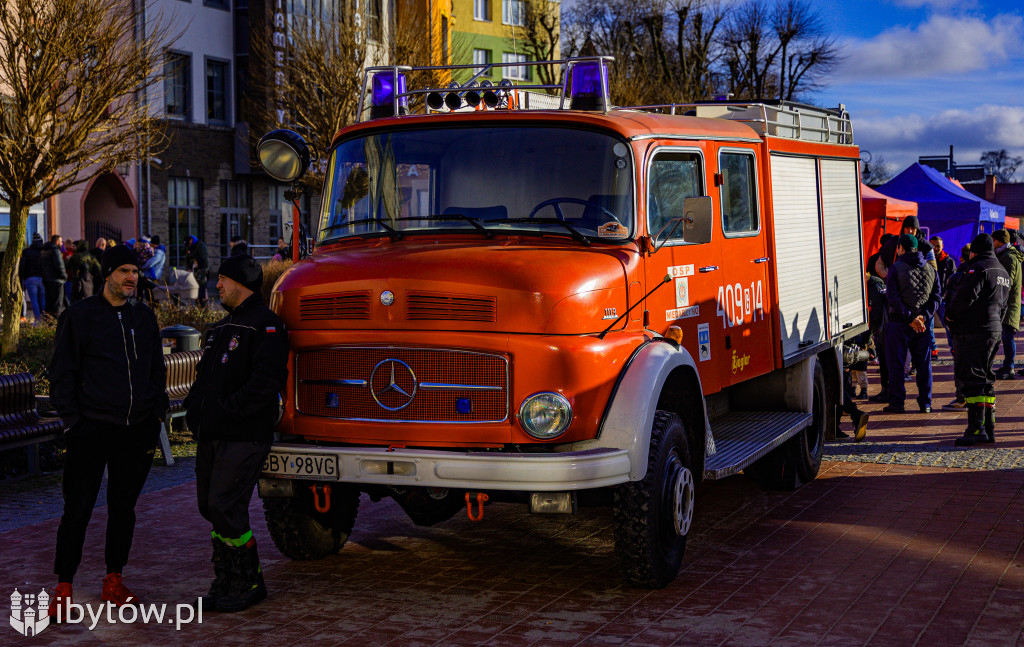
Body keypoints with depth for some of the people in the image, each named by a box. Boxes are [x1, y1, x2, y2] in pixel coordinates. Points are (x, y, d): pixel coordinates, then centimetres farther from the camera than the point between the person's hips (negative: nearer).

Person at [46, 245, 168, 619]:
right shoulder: (80, 316, -1)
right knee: (78, 509, -3)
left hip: (137, 432, 4)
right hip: (92, 430, -4)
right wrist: (71, 420, -8)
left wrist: (157, 414, 10)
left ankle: (113, 582, 21)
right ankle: (64, 589, 4)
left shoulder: (144, 317, 12)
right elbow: (62, 373, -1)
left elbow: (157, 370, 19)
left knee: (124, 507, 10)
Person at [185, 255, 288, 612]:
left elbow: (268, 380, -21)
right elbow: (205, 376, 27)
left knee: (226, 508, -12)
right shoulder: (222, 327, 21)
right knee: (212, 508, 10)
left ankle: (249, 582, 1)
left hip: (243, 437, -9)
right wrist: (193, 407, 9)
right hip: (212, 435, 9)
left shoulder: (265, 325, -9)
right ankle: (225, 583, 19)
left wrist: (228, 409, -21)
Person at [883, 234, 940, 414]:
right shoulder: (930, 269, 9)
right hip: (923, 324, 4)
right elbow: (936, 297, 4)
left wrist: (910, 318, -14)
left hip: (900, 323, -4)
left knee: (896, 363, 2)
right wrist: (924, 316, -5)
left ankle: (896, 403, 1)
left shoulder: (896, 269, -5)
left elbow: (892, 297, -14)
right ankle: (925, 403, 10)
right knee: (923, 363, 10)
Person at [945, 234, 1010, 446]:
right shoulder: (1003, 272, 20)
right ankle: (989, 428, 15)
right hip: (995, 330, 9)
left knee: (972, 379, -10)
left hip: (974, 333, -9)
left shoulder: (978, 269, -11)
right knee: (985, 379, 14)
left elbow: (965, 297, -19)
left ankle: (976, 429, -15)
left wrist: (950, 313, -4)